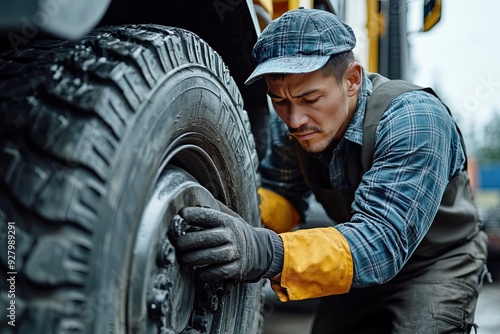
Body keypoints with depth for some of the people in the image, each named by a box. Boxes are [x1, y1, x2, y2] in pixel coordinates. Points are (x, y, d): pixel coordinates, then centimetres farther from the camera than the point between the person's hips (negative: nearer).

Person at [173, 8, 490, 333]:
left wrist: (271, 254, -58)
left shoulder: (415, 120, -34)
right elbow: (282, 196, -3)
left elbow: (383, 242, -43)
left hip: (439, 262, -5)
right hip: (363, 266, 5)